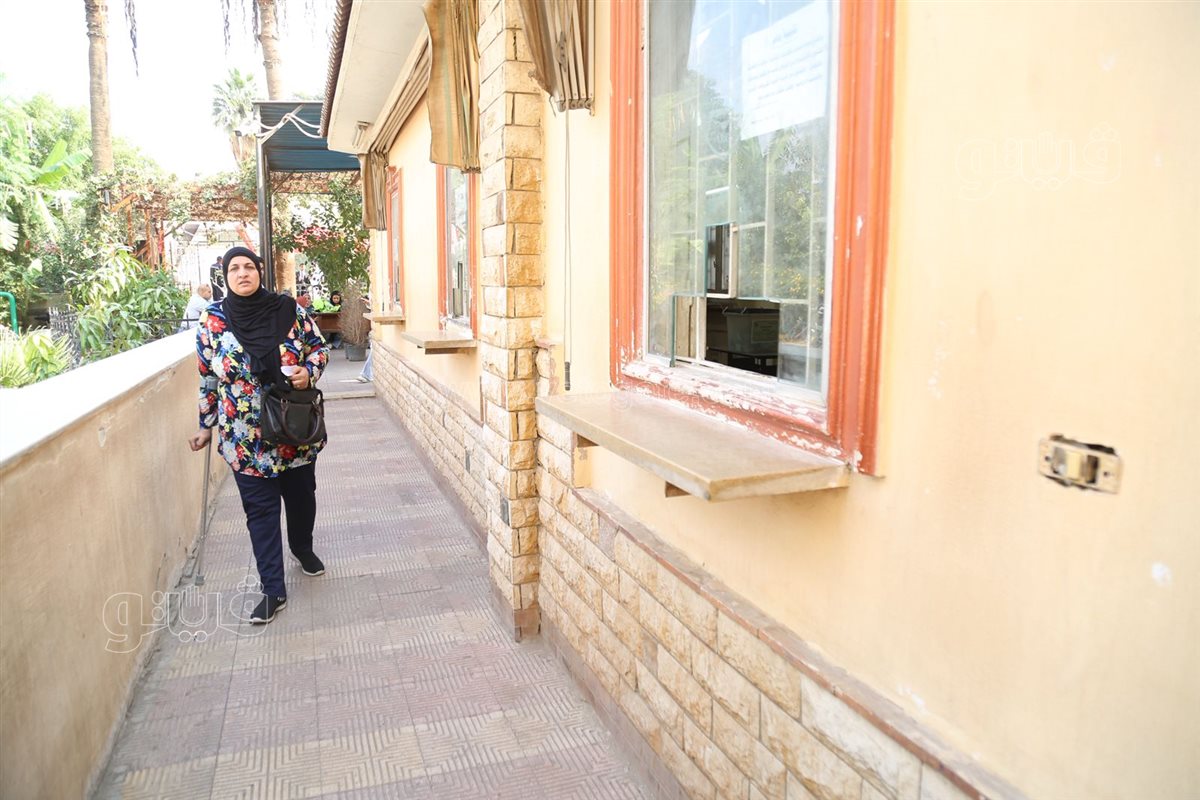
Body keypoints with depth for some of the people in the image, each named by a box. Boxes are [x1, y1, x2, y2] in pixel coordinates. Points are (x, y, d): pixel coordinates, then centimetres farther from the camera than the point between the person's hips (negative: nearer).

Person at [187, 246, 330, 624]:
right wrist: (205, 425, 7)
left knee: (301, 495, 17)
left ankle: (302, 547, 47)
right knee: (260, 509, 2)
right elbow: (208, 377, 4)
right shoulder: (213, 319, -3)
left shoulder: (288, 309, -3)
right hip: (246, 435, -1)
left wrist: (309, 371, -13)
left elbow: (319, 346, 7)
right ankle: (273, 590, 11)